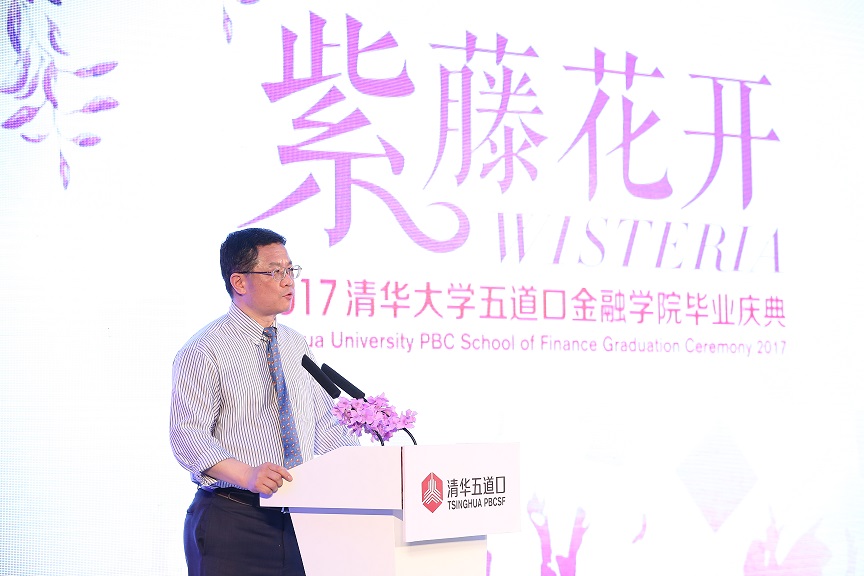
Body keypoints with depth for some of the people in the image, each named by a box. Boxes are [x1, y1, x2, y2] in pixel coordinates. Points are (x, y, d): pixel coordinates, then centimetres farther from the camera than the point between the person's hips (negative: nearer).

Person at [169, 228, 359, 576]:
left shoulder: (296, 346, 14)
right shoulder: (204, 351, -6)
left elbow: (324, 426, 14)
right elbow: (187, 435, -15)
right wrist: (247, 475, -30)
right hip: (231, 521, -5)